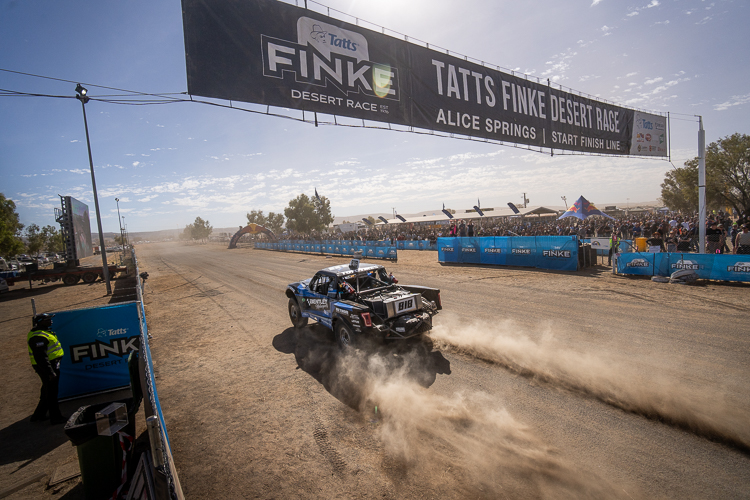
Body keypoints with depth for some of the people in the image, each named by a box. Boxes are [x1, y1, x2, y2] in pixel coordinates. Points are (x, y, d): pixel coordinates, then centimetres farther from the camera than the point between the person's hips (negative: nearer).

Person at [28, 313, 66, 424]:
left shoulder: (43, 333, 12)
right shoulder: (38, 337, -21)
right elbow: (41, 357, -26)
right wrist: (50, 372, -26)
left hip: (52, 365, 10)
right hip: (46, 366, -10)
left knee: (47, 392, 20)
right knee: (51, 393, -1)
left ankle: (38, 415, 31)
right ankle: (55, 417, 9)